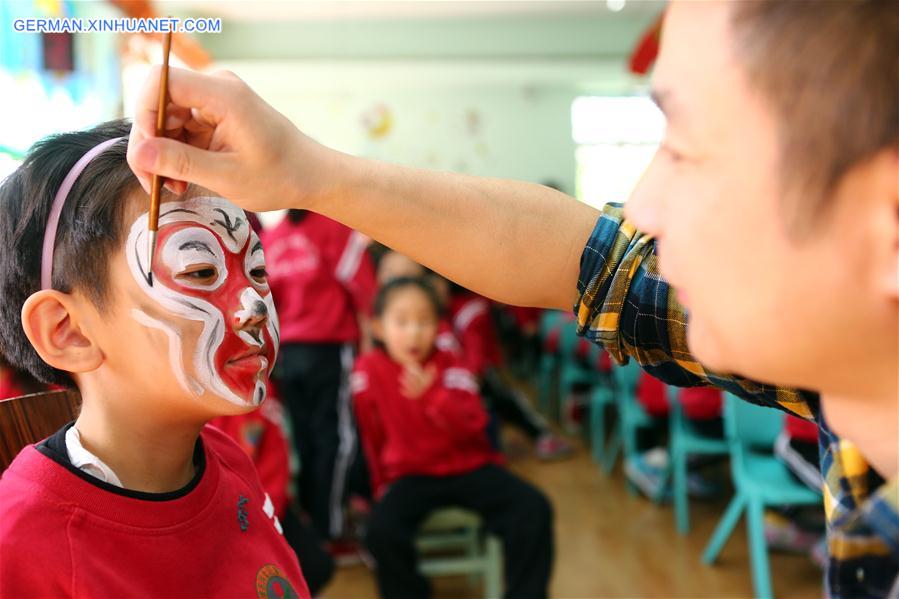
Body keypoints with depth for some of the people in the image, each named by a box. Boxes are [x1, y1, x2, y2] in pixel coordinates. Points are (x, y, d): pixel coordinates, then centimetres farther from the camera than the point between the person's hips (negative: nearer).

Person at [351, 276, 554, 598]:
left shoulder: (451, 366, -8)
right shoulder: (368, 370, -8)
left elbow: (473, 430, -17)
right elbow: (371, 436, 6)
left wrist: (433, 396, -31)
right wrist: (381, 484, 13)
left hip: (469, 466, 1)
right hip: (411, 474, 0)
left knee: (534, 509, -20)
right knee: (382, 530, -30)